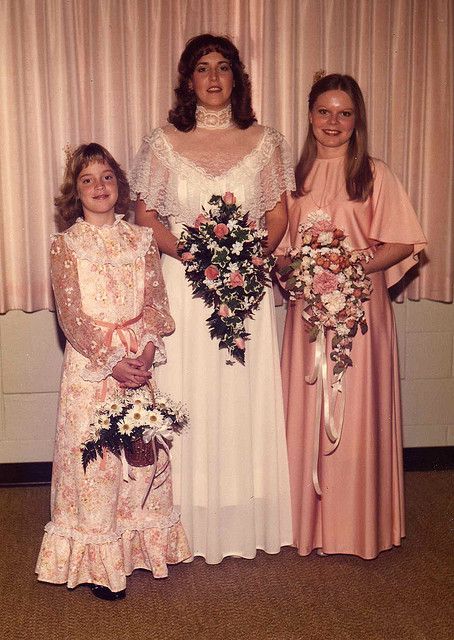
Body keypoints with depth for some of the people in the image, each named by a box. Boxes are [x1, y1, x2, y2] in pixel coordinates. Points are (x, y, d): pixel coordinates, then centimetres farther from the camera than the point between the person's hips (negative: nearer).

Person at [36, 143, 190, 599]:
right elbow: (72, 315, -8)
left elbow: (157, 304, 3)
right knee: (94, 458, 1)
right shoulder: (66, 244, -2)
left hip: (140, 363, 3)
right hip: (91, 365, -3)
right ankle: (98, 562, 14)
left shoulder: (140, 239, 7)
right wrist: (112, 360, -16)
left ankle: (141, 545, 25)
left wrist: (148, 352, -13)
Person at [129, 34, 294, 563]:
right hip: (182, 283, -1)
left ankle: (246, 521, 20)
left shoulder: (264, 142, 7)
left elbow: (278, 213, 7)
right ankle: (191, 523, 16)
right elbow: (146, 215, 3)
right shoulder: (164, 143, 4)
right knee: (188, 398, 2)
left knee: (245, 397, 5)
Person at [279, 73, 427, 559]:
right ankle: (310, 519, 22)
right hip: (306, 308, 4)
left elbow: (404, 244, -5)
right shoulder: (298, 175, 10)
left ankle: (358, 523, 17)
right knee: (306, 411, 7)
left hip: (357, 305, -3)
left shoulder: (373, 174, -2)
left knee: (354, 413, 1)